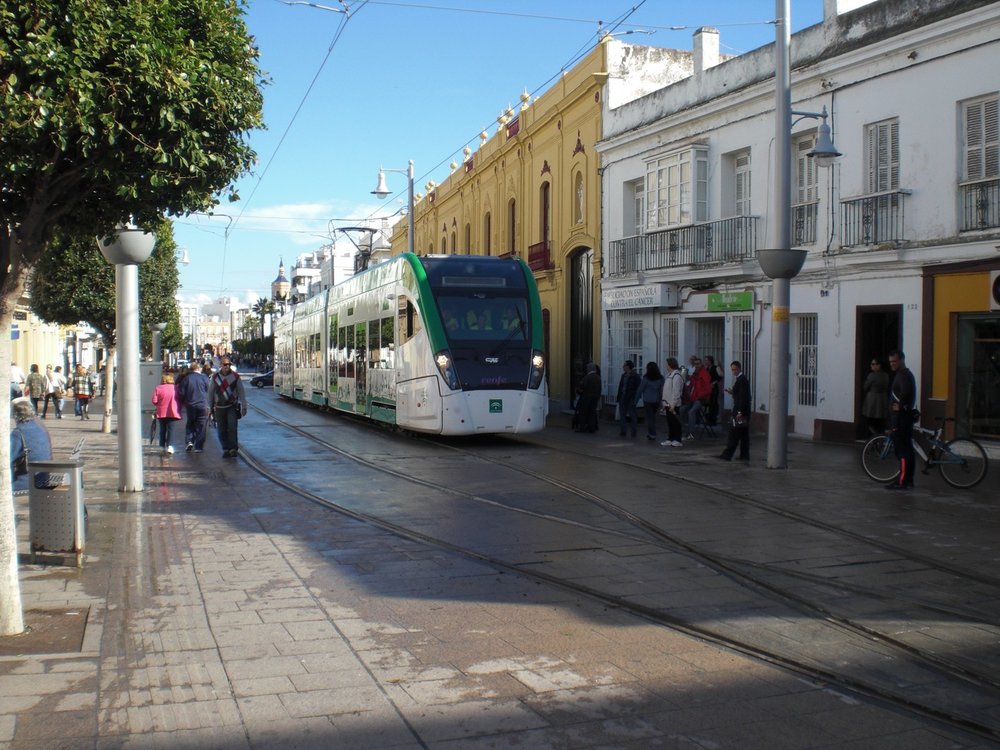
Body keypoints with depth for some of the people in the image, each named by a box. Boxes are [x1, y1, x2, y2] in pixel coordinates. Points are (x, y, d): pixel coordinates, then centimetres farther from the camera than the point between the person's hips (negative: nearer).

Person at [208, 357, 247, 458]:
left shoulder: (235, 376, 0)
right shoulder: (215, 377, 2)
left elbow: (241, 392, 4)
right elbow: (210, 393, 9)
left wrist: (243, 407, 1)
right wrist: (210, 408, 10)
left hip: (232, 406, -2)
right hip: (219, 407, 2)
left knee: (232, 427, -16)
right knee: (222, 430, 3)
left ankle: (234, 448, -14)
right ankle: (226, 449, 14)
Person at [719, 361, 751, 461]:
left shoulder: (741, 380, -14)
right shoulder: (743, 379, 17)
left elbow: (743, 396, -21)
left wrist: (740, 412, -23)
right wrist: (732, 392, 10)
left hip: (740, 411, -10)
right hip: (743, 411, 10)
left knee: (734, 434, -9)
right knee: (744, 434, 10)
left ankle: (727, 455, -9)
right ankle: (744, 455, 12)